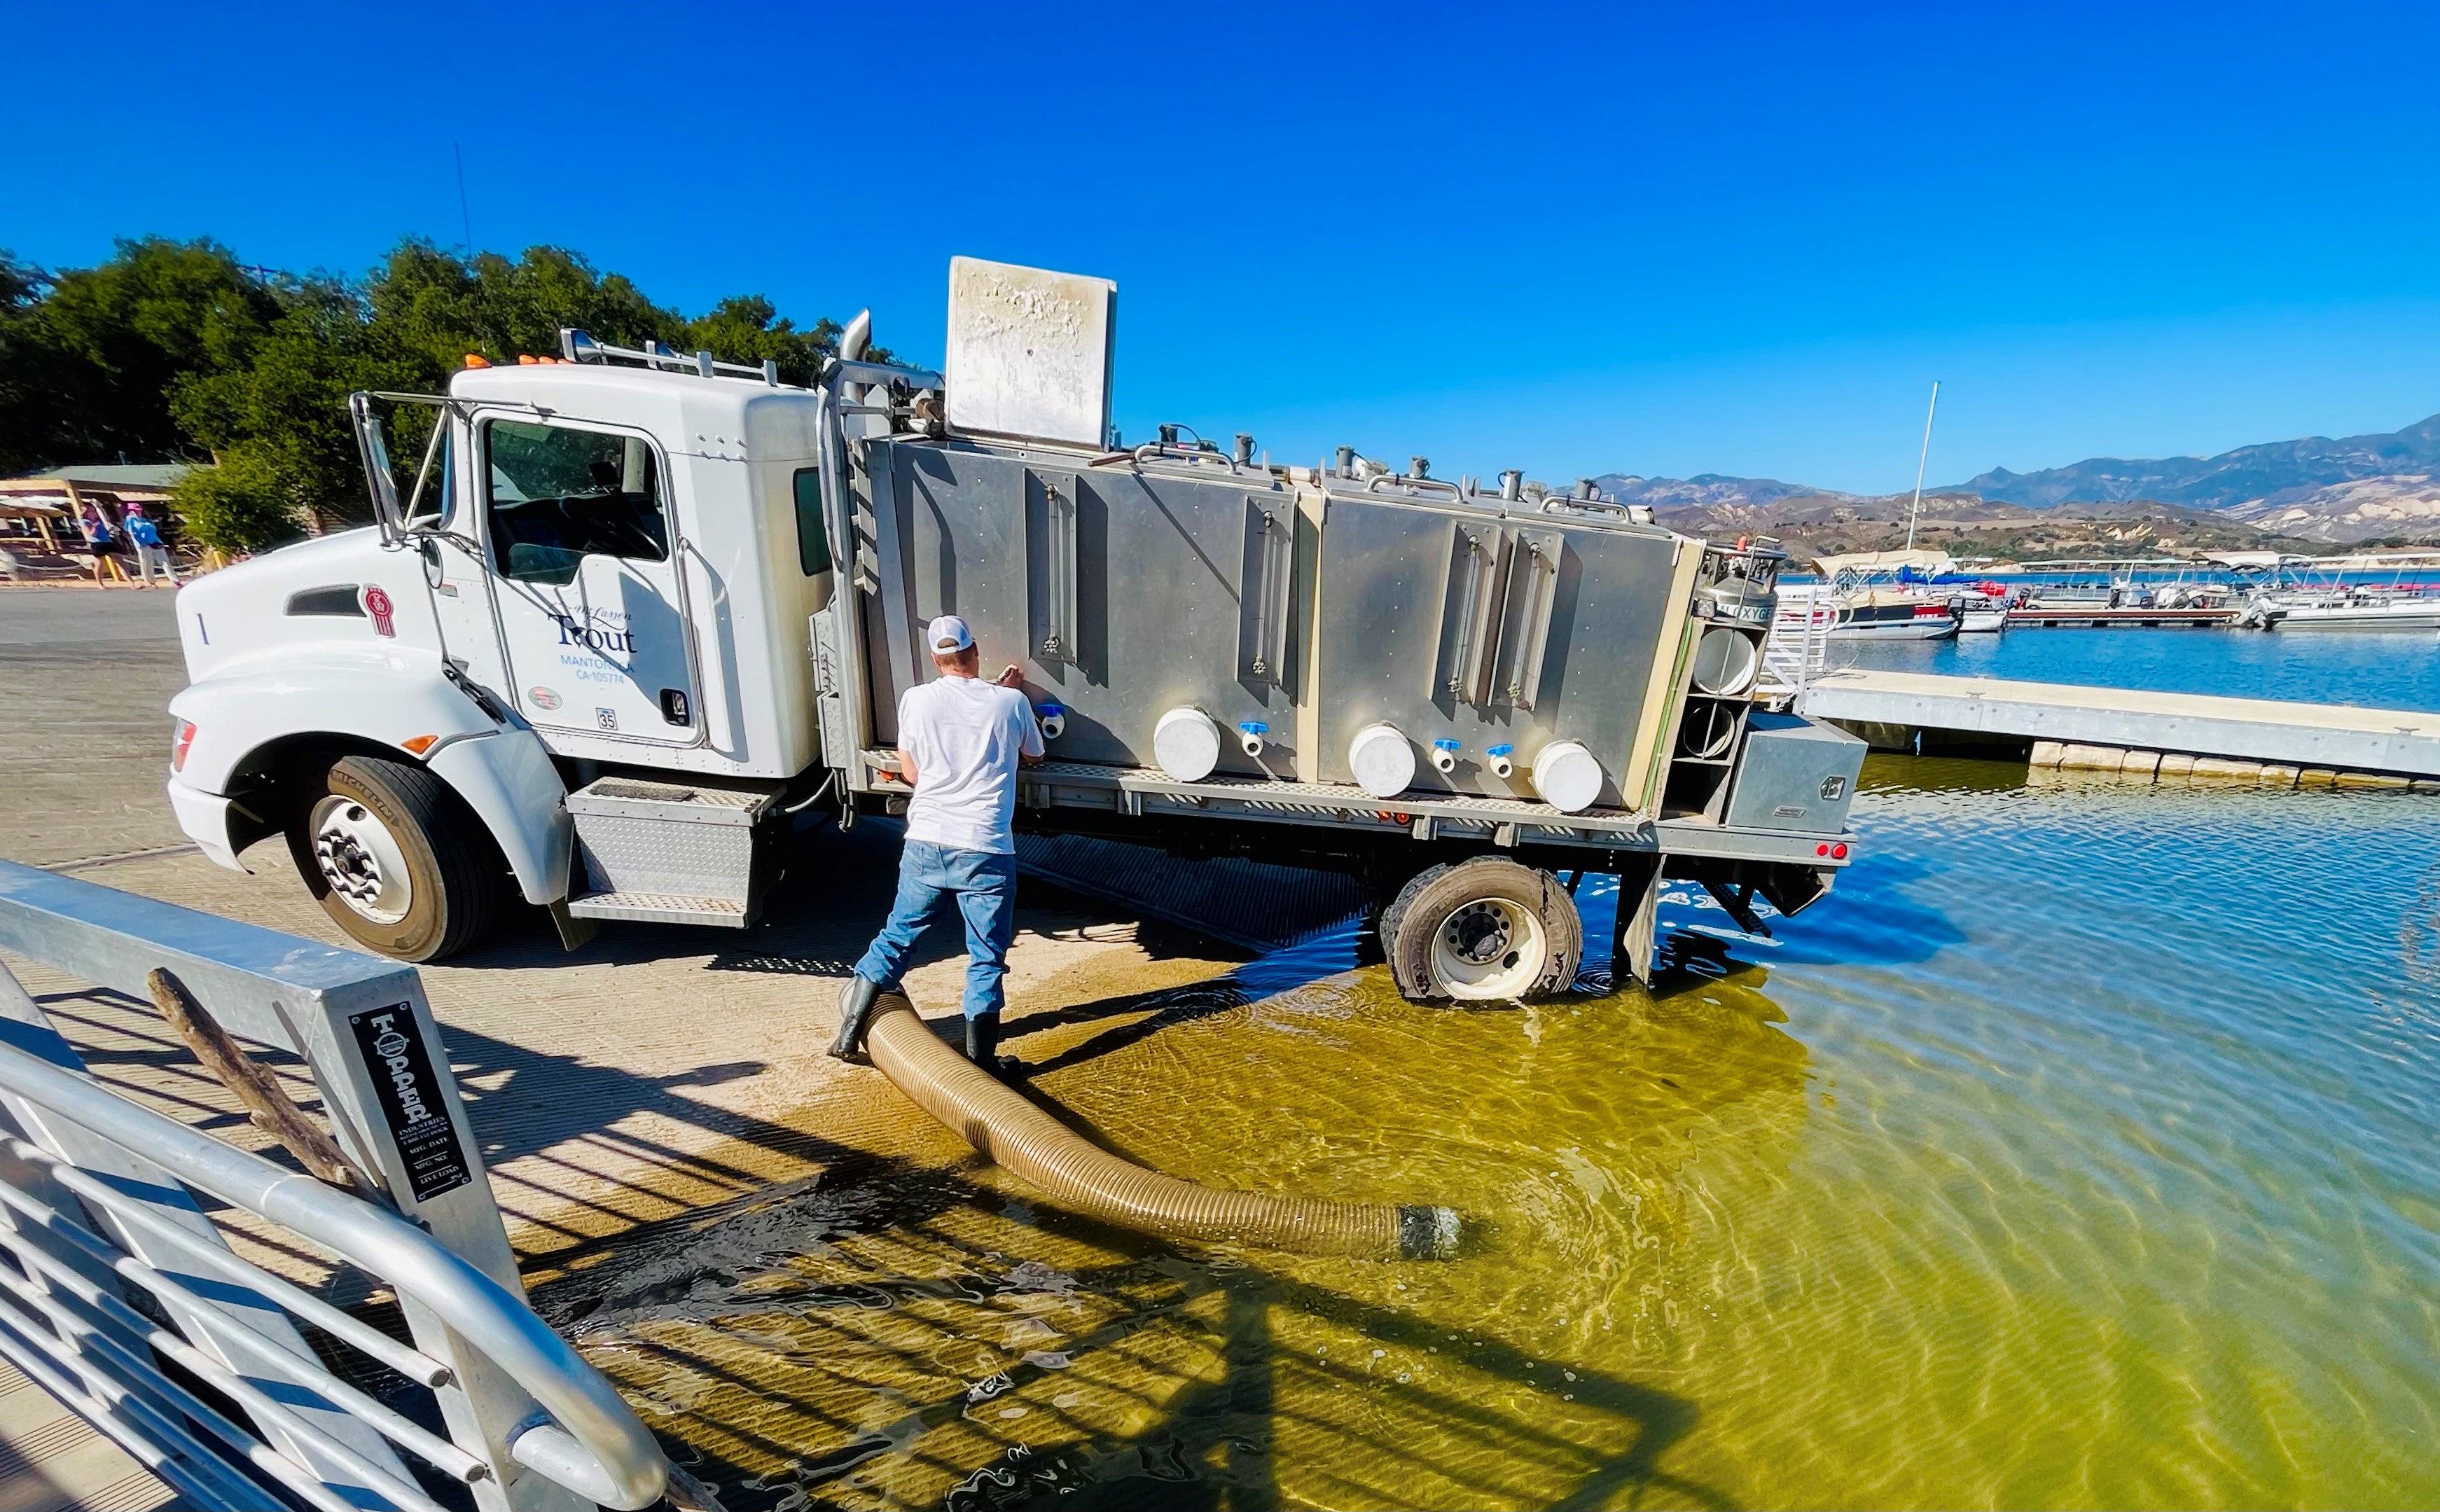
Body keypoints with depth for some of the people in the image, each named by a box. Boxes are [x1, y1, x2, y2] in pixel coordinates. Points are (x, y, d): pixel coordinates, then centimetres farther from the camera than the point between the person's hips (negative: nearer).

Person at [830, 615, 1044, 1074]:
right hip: (987, 850, -2)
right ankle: (980, 1059, 17)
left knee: (896, 937, 21)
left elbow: (910, 772, 10)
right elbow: (1032, 756, 16)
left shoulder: (917, 700, 1)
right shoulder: (1011, 702, -2)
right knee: (987, 958, 9)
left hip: (926, 844, 3)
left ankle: (850, 1029, 30)